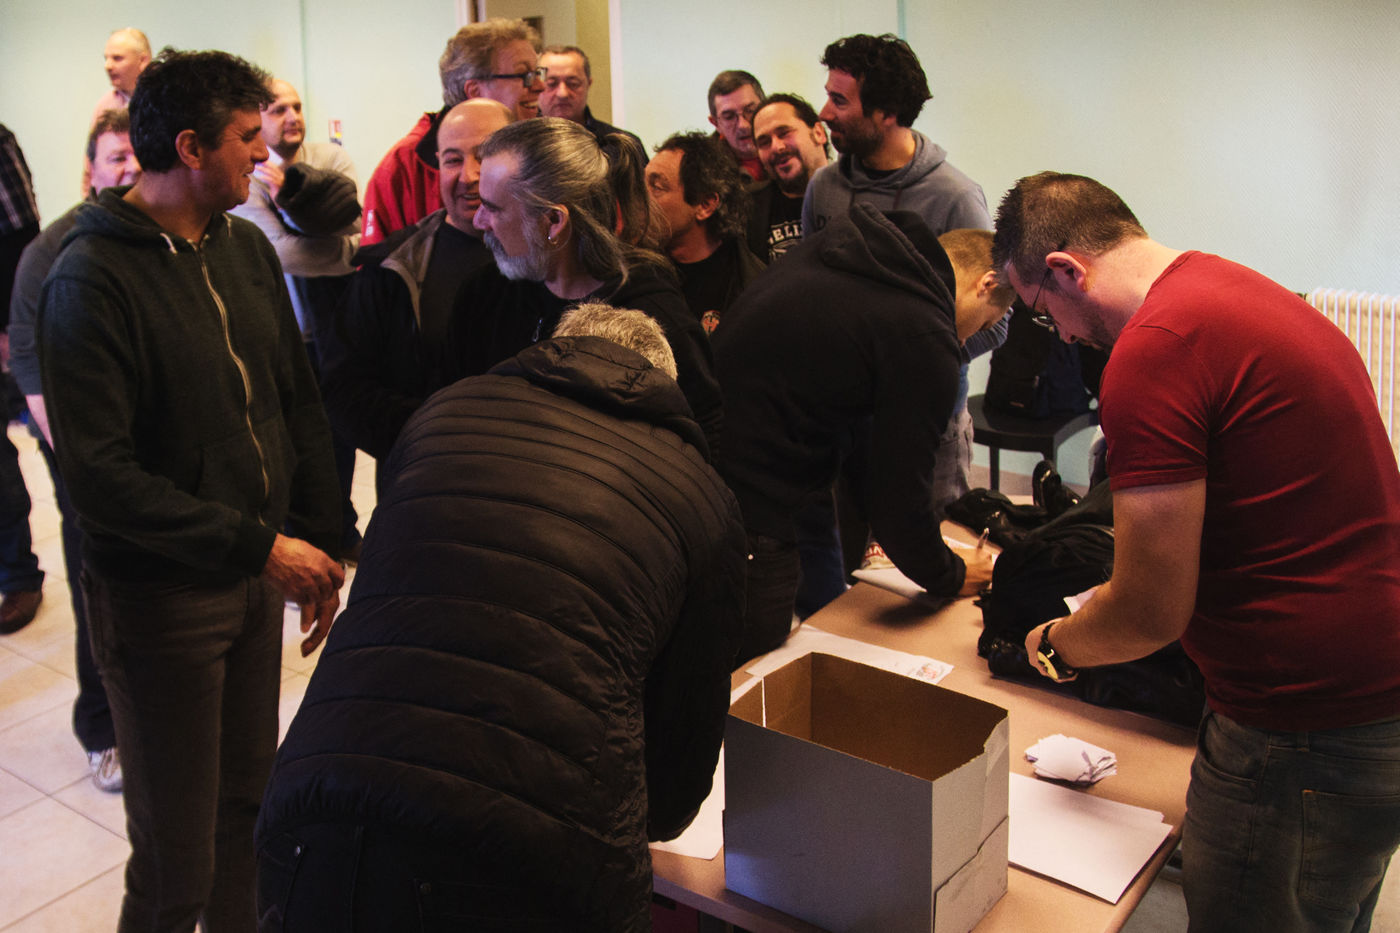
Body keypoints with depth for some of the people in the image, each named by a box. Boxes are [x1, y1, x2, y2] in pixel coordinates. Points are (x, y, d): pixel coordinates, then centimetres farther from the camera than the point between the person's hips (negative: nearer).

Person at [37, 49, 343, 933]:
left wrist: (321, 542, 6)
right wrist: (259, 545, -21)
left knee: (249, 805, 18)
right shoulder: (93, 277, -15)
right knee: (178, 862, 4)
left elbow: (300, 405, 11)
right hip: (163, 595, -6)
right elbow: (102, 476, -19)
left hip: (260, 575, 6)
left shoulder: (246, 247, 6)